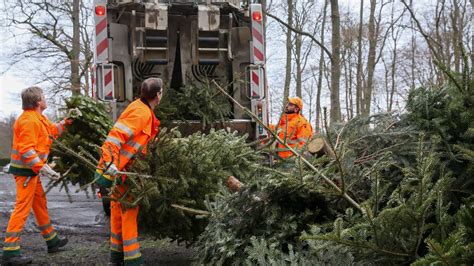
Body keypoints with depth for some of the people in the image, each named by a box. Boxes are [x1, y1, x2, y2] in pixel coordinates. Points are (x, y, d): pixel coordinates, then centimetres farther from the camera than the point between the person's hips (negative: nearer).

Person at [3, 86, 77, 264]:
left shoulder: (38, 118, 14)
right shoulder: (29, 120, -19)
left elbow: (52, 131, 30)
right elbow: (26, 150, -25)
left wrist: (66, 121, 21)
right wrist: (43, 168, -28)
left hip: (32, 170, 11)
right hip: (26, 170, -11)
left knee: (40, 204, 18)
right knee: (22, 208, -11)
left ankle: (52, 241, 31)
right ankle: (10, 252, -10)